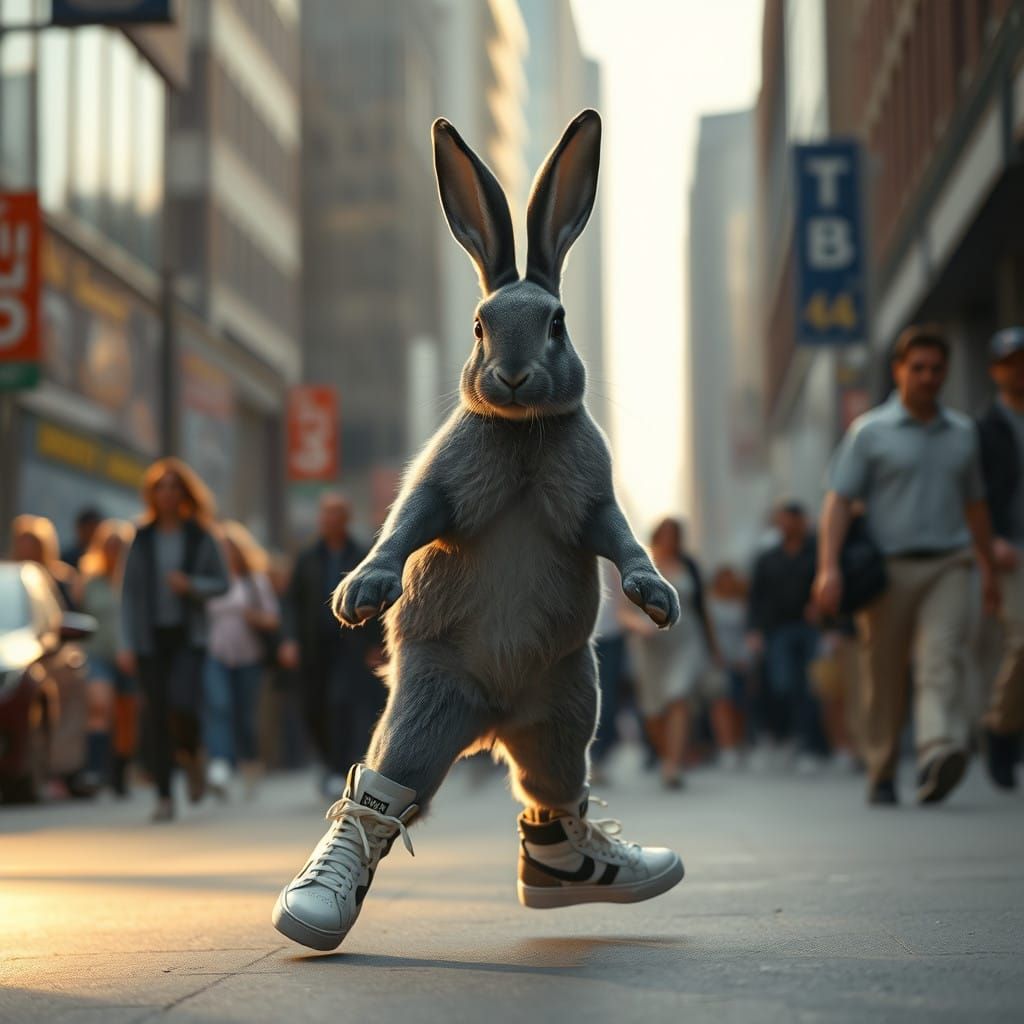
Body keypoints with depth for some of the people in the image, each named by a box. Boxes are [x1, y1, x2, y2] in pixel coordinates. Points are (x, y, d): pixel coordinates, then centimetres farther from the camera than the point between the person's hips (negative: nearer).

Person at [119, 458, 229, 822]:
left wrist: (192, 585, -15)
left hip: (188, 634, -2)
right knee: (156, 715, 0)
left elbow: (222, 582, 6)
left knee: (181, 701, -21)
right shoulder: (142, 539, 6)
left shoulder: (200, 536, 4)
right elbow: (130, 593, 4)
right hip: (150, 635, 2)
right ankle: (164, 797, 7)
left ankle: (190, 755, 12)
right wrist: (126, 644, -3)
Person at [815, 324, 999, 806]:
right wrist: (828, 567, -17)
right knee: (885, 678, 3)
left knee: (942, 660, -18)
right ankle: (881, 775, 16)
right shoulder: (869, 432, 2)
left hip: (946, 568, 2)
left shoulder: (962, 433, 15)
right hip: (888, 569, -2)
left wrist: (988, 567, 24)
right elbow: (839, 500, -5)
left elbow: (974, 502, 24)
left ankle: (937, 757, -34)